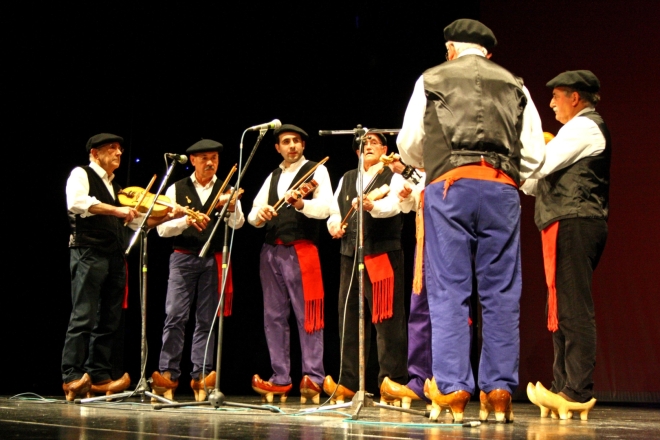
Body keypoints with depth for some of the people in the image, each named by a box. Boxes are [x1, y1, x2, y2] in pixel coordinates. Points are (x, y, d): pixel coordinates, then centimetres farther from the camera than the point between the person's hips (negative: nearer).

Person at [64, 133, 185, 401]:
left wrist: (167, 217, 4)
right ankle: (72, 377, -14)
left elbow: (138, 221, 20)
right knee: (83, 317, -12)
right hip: (89, 254, -7)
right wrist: (116, 210, -26)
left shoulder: (118, 189, 25)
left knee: (108, 321, 5)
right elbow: (77, 202, -20)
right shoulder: (81, 175, 2)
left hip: (115, 258, 7)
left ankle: (98, 377, 8)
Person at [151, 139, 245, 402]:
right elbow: (162, 228, 0)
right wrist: (187, 220, -17)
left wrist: (231, 207, -30)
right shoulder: (176, 190, 9)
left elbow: (237, 224, -9)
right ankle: (167, 375, -9)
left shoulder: (226, 190, 9)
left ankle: (201, 377, 3)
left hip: (213, 260, 1)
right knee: (175, 316, -9)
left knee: (206, 320, 2)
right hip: (183, 258, -1)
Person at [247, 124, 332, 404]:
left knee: (307, 316, -8)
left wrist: (300, 204, -29)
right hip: (271, 252, 6)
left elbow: (324, 208, -10)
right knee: (274, 317, 5)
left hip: (301, 250, -6)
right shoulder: (272, 178, 21)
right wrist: (260, 214, -9)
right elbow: (253, 216, 15)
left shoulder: (315, 171, 5)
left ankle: (313, 378, -9)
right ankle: (280, 380, 8)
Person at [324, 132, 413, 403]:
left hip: (383, 254, -6)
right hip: (350, 255, 6)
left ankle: (393, 381, -7)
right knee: (348, 318, 6)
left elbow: (394, 204, -19)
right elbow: (335, 211, 22)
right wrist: (333, 224, -1)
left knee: (387, 319, -9)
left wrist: (372, 206, -39)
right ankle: (349, 382, 12)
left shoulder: (393, 177, 2)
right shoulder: (346, 179, 20)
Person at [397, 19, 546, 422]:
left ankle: (452, 390, -8)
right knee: (502, 294, 4)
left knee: (448, 291, -2)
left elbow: (409, 144, 11)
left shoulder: (432, 80, 13)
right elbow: (535, 153, 11)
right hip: (502, 188, 2)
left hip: (449, 186, -1)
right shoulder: (514, 86, 17)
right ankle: (499, 392, 1)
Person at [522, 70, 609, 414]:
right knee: (564, 308, 11)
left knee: (573, 308, -12)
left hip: (572, 222, -11)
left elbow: (541, 164, -15)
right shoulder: (586, 128, 26)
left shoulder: (583, 127, -7)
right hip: (577, 222, 11)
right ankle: (564, 384, 14)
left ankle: (577, 390, -14)